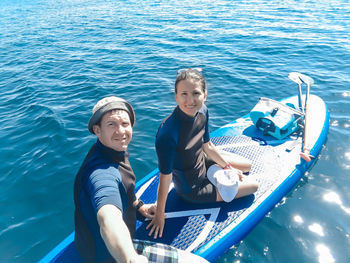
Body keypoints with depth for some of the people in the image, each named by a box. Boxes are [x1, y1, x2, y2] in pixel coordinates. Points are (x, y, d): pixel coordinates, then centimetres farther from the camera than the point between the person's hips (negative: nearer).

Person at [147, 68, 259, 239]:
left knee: (248, 166, 25)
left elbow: (207, 147, 0)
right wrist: (159, 214, -17)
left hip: (202, 161, 7)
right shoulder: (168, 132, -39)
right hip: (192, 189, -6)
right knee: (254, 186, 7)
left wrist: (228, 166, 11)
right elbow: (165, 177, -29)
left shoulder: (202, 111, -17)